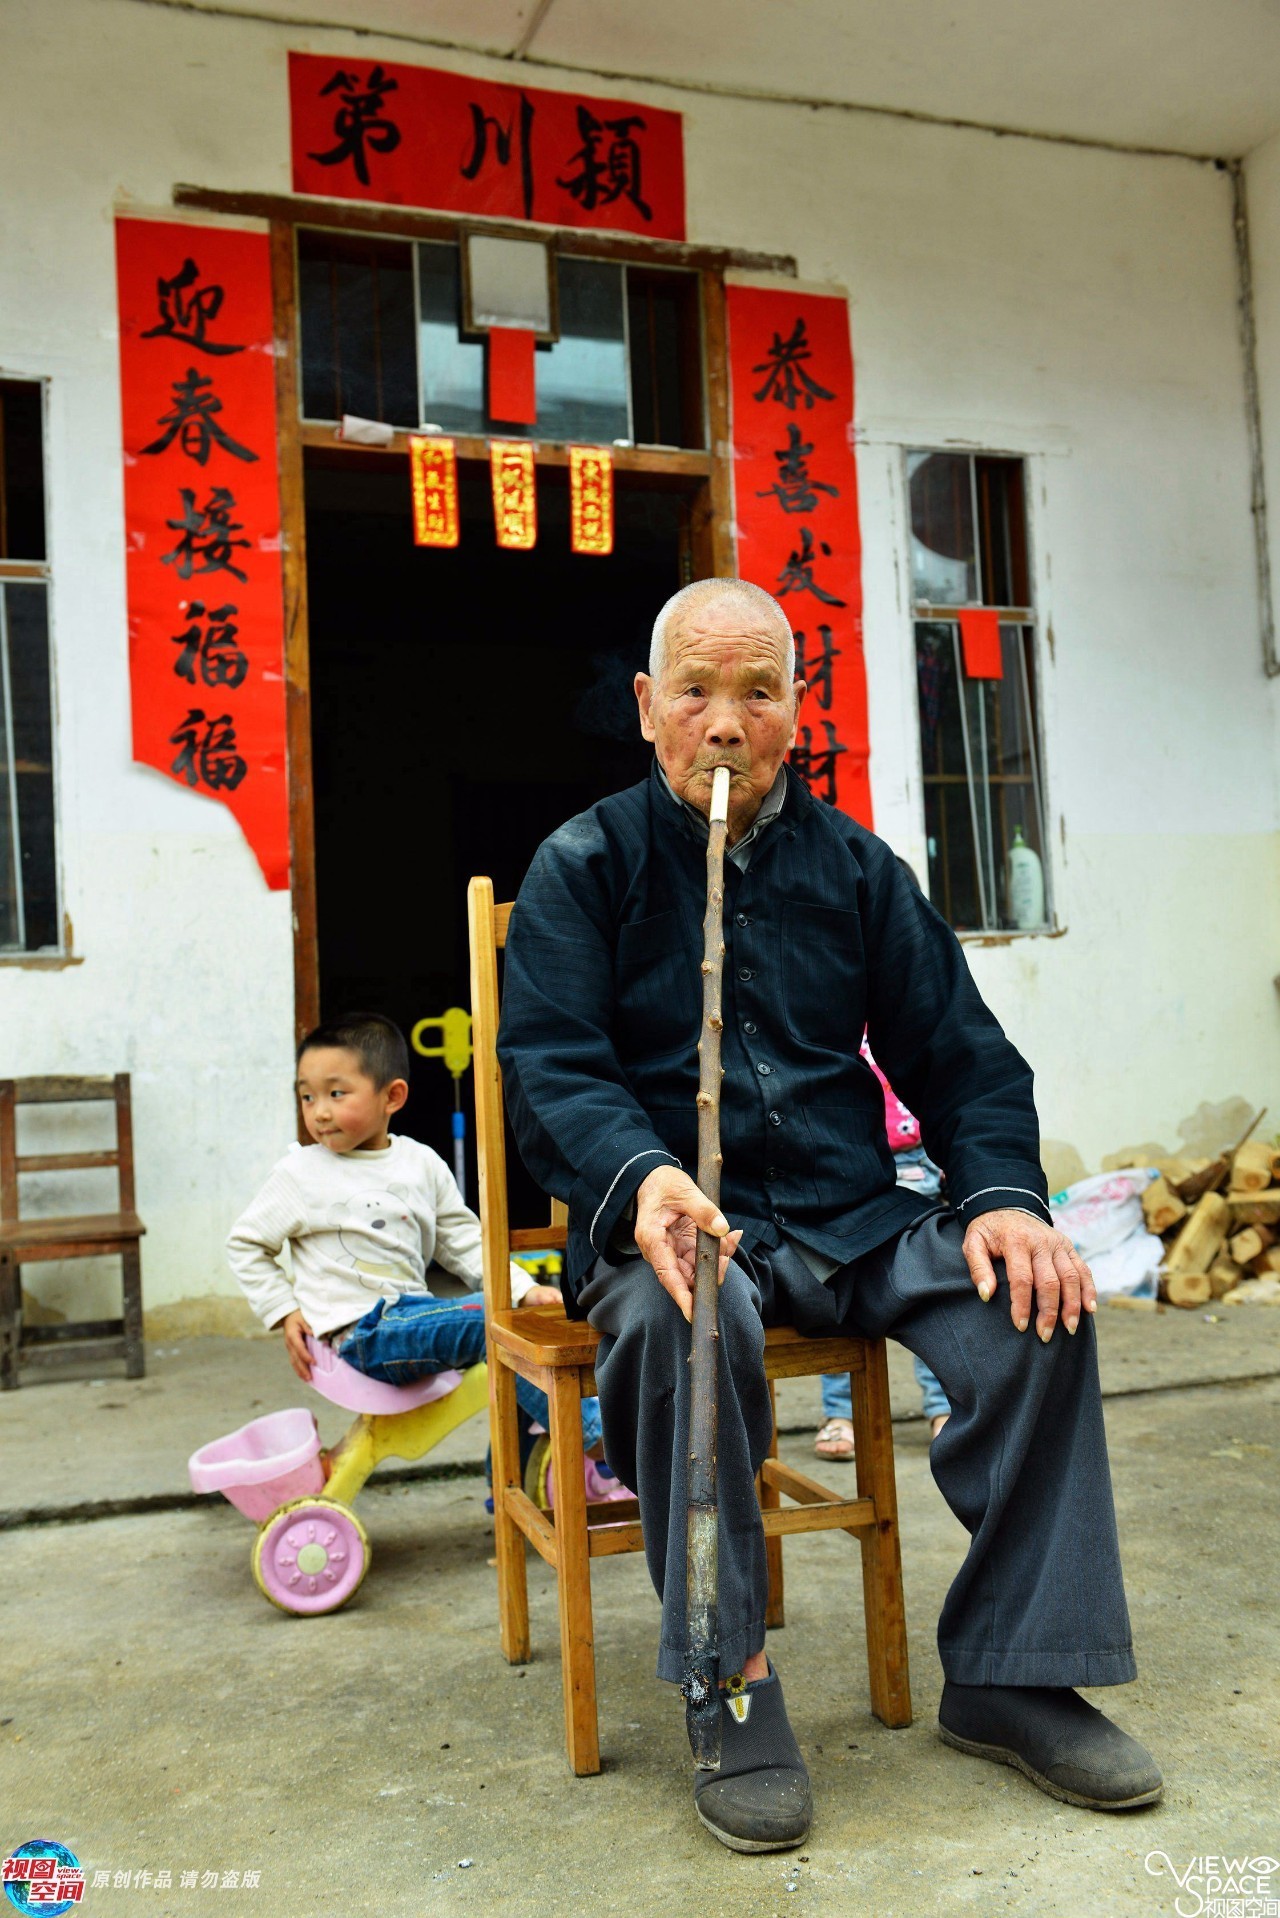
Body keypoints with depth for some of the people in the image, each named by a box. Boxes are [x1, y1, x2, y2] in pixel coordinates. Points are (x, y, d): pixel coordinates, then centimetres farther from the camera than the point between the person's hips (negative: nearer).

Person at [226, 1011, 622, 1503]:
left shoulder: (422, 1164, 9)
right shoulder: (302, 1173, -3)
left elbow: (462, 1241, 14)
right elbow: (245, 1243, 6)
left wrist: (524, 1289, 2)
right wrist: (284, 1313, -2)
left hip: (411, 1310, 6)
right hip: (360, 1333, -6)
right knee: (491, 1321, -25)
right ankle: (598, 1443, -24)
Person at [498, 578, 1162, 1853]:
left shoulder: (852, 864, 13)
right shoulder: (583, 867, 3)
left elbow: (958, 1052, 11)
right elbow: (549, 1067, -10)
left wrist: (1002, 1191, -9)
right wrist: (641, 1177, -31)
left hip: (852, 1219, 4)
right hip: (673, 1220, -3)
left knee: (1036, 1296, -21)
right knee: (687, 1315, -36)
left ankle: (1009, 1675, -7)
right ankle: (735, 1683, -18)